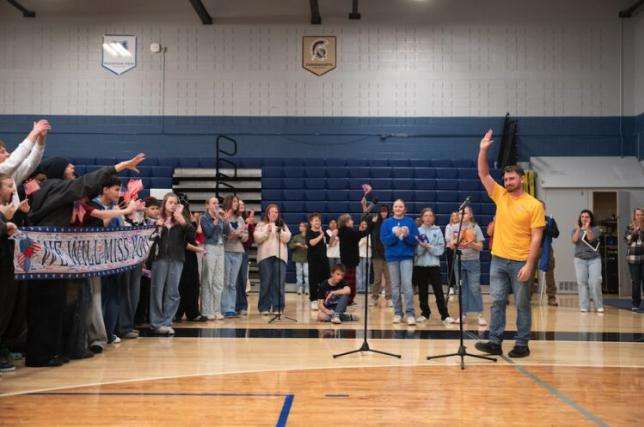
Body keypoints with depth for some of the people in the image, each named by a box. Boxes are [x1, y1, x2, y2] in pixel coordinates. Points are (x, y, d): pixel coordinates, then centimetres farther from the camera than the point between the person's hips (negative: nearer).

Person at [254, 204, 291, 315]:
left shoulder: (283, 226, 18)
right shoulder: (261, 225, 11)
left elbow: (287, 239, 6)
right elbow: (257, 239, 0)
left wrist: (280, 231, -9)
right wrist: (267, 231, -11)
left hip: (280, 256, 2)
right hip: (265, 256, -2)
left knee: (279, 283, -3)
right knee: (265, 282, -3)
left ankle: (277, 307, 3)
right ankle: (264, 308, 4)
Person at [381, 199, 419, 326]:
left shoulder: (410, 222, 4)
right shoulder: (387, 223, 5)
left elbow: (416, 240, 1)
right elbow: (384, 240, -3)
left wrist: (407, 235, -18)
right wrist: (395, 235, -19)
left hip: (407, 256, -1)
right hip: (392, 257, 2)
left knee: (407, 284, -12)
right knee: (395, 286, 6)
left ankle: (410, 314, -11)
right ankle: (397, 313, 14)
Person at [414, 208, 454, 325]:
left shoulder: (437, 230, 4)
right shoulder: (418, 231, 4)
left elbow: (441, 249, -3)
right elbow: (415, 250, -2)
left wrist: (430, 247, -16)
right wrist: (422, 246, -19)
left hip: (434, 264, -1)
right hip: (420, 264, 1)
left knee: (438, 291, -3)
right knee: (422, 291, 7)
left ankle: (445, 315, -1)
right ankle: (425, 313, 19)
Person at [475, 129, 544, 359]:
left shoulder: (534, 205, -5)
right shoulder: (500, 196, 8)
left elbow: (536, 238, -9)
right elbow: (483, 175, 4)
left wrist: (529, 265, -15)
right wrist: (483, 150, -8)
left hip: (520, 262, -4)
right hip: (498, 260, 4)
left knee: (522, 304, 5)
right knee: (497, 301, 5)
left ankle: (522, 344, 13)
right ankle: (495, 342, 9)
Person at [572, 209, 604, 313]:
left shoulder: (596, 229, 5)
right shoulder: (576, 230, 11)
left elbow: (591, 239, -12)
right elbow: (574, 241, -8)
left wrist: (587, 228, -21)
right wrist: (578, 228, -16)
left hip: (594, 259, -1)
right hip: (580, 259, 2)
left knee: (595, 282, -11)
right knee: (582, 282, -4)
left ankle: (599, 306, 2)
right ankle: (584, 306, -2)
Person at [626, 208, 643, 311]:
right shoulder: (630, 227, 8)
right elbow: (627, 240, -2)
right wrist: (635, 231, -11)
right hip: (633, 258, 1)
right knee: (635, 282, 3)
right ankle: (636, 304, 10)